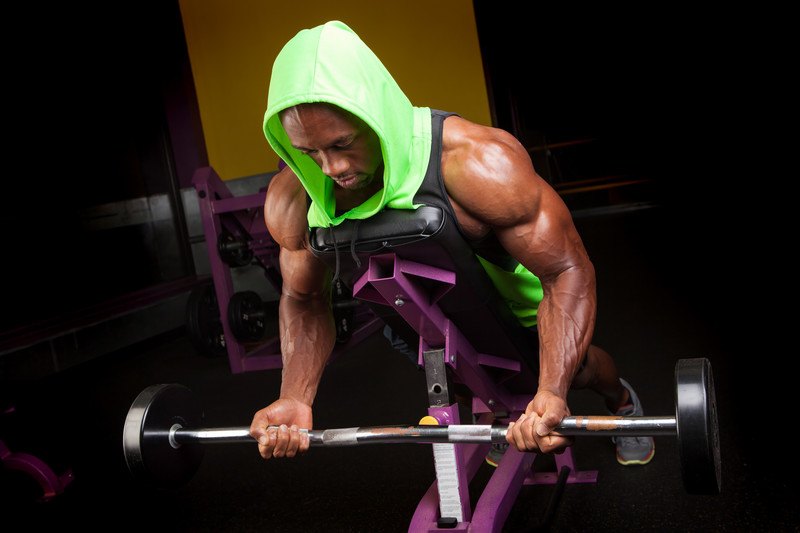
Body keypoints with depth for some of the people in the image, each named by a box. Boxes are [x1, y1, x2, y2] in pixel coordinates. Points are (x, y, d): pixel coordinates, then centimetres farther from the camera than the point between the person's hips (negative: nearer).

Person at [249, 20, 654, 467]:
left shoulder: (480, 164, -43)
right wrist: (295, 397, -28)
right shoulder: (290, 200, -29)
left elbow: (568, 270, -36)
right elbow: (304, 298, -13)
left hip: (514, 291, -2)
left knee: (574, 367, 18)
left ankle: (623, 401, 54)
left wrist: (552, 392, -48)